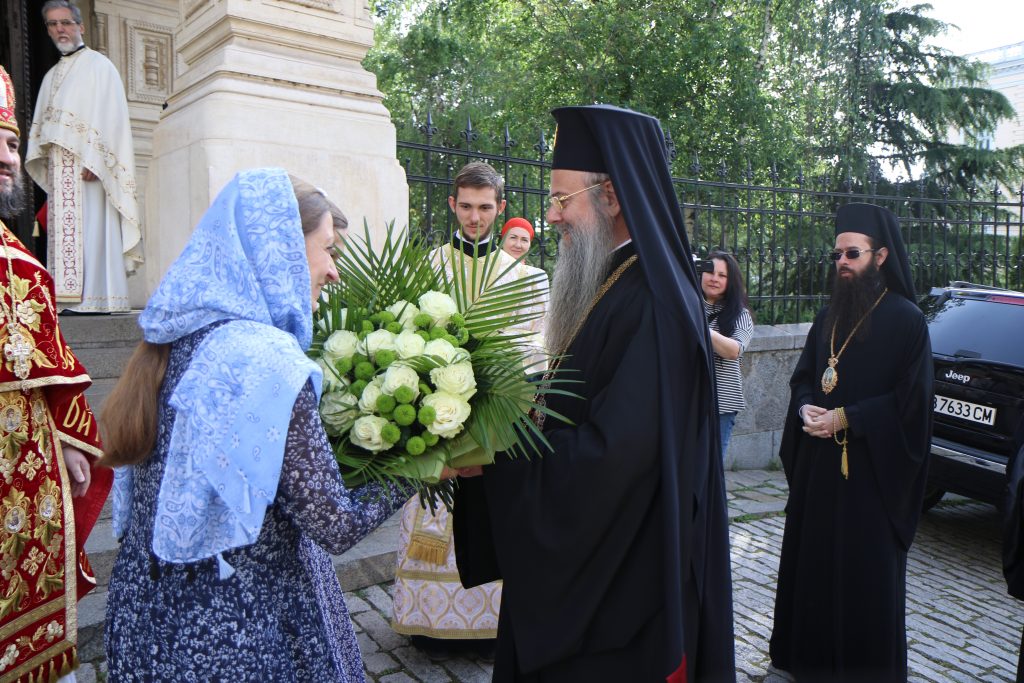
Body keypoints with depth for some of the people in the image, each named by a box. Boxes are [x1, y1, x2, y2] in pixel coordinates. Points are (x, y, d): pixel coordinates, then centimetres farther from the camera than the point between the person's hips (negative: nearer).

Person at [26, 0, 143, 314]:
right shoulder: (51, 76, 25)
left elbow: (108, 116, -8)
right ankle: (69, 297, -1)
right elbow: (41, 124, 23)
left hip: (88, 164, -7)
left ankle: (95, 298, -14)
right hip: (58, 167, 7)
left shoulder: (99, 65, 3)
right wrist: (38, 155, 5)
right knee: (62, 231, 0)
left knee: (89, 229, -12)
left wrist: (93, 158, -18)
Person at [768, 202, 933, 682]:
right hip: (818, 466, 6)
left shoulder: (905, 319, -8)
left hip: (871, 471, -6)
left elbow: (910, 400, -12)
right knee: (812, 562, 12)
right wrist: (806, 408, -6)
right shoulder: (829, 317, 11)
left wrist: (844, 418, -16)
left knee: (866, 574, 4)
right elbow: (802, 377, 15)